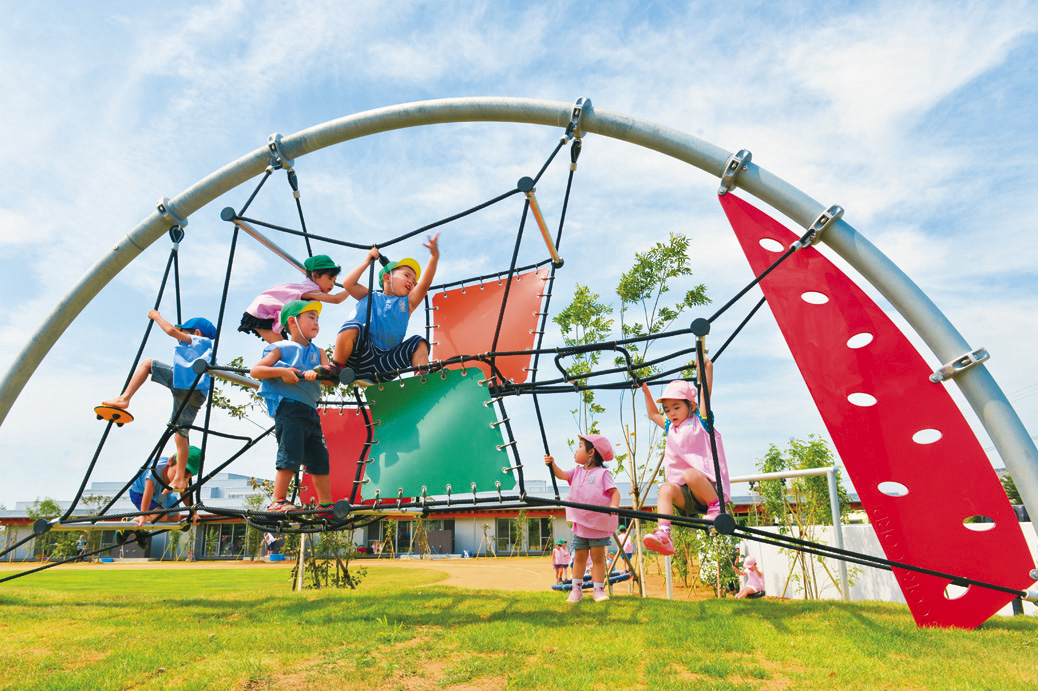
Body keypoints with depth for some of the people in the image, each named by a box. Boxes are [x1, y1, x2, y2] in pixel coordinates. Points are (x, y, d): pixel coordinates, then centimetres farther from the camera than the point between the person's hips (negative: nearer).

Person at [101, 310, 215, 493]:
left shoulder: (198, 341, 14)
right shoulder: (209, 349, 35)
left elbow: (172, 330, 2)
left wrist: (156, 316, 16)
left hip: (184, 381, -8)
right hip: (197, 394, 8)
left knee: (147, 363, 10)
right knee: (180, 435, 12)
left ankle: (124, 399, -2)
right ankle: (180, 478, 13)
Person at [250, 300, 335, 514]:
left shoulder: (318, 352, 19)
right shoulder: (282, 349, 4)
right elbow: (254, 370, -3)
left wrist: (316, 372, -16)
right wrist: (281, 371, -16)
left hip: (310, 409, 6)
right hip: (289, 407, -6)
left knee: (320, 459, 8)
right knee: (291, 455, -14)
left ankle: (326, 505, 16)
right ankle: (278, 501, -5)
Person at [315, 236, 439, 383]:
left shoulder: (407, 303, 21)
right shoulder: (370, 297, 21)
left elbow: (424, 284, 5)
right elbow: (348, 283, 8)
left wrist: (434, 256, -10)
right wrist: (366, 262, 16)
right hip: (363, 358, -2)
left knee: (419, 343, -11)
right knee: (353, 326, -29)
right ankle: (336, 367, -16)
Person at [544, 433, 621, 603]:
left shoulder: (602, 473, -8)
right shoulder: (577, 472, 9)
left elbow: (614, 491, -13)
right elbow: (562, 475, -3)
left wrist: (614, 505, -30)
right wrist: (552, 465, -18)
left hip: (599, 524, -5)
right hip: (580, 524, 5)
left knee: (598, 557, 2)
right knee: (579, 557, 9)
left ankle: (598, 589, 11)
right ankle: (576, 589, 18)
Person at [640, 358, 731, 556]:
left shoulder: (699, 421, 6)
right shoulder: (671, 428, 21)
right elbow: (653, 414, 36)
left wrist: (707, 367, -4)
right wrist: (645, 390, 34)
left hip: (708, 486, -5)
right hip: (686, 493, 5)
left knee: (690, 474, -37)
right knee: (666, 488, -27)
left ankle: (717, 507, -16)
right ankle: (663, 535, -41)